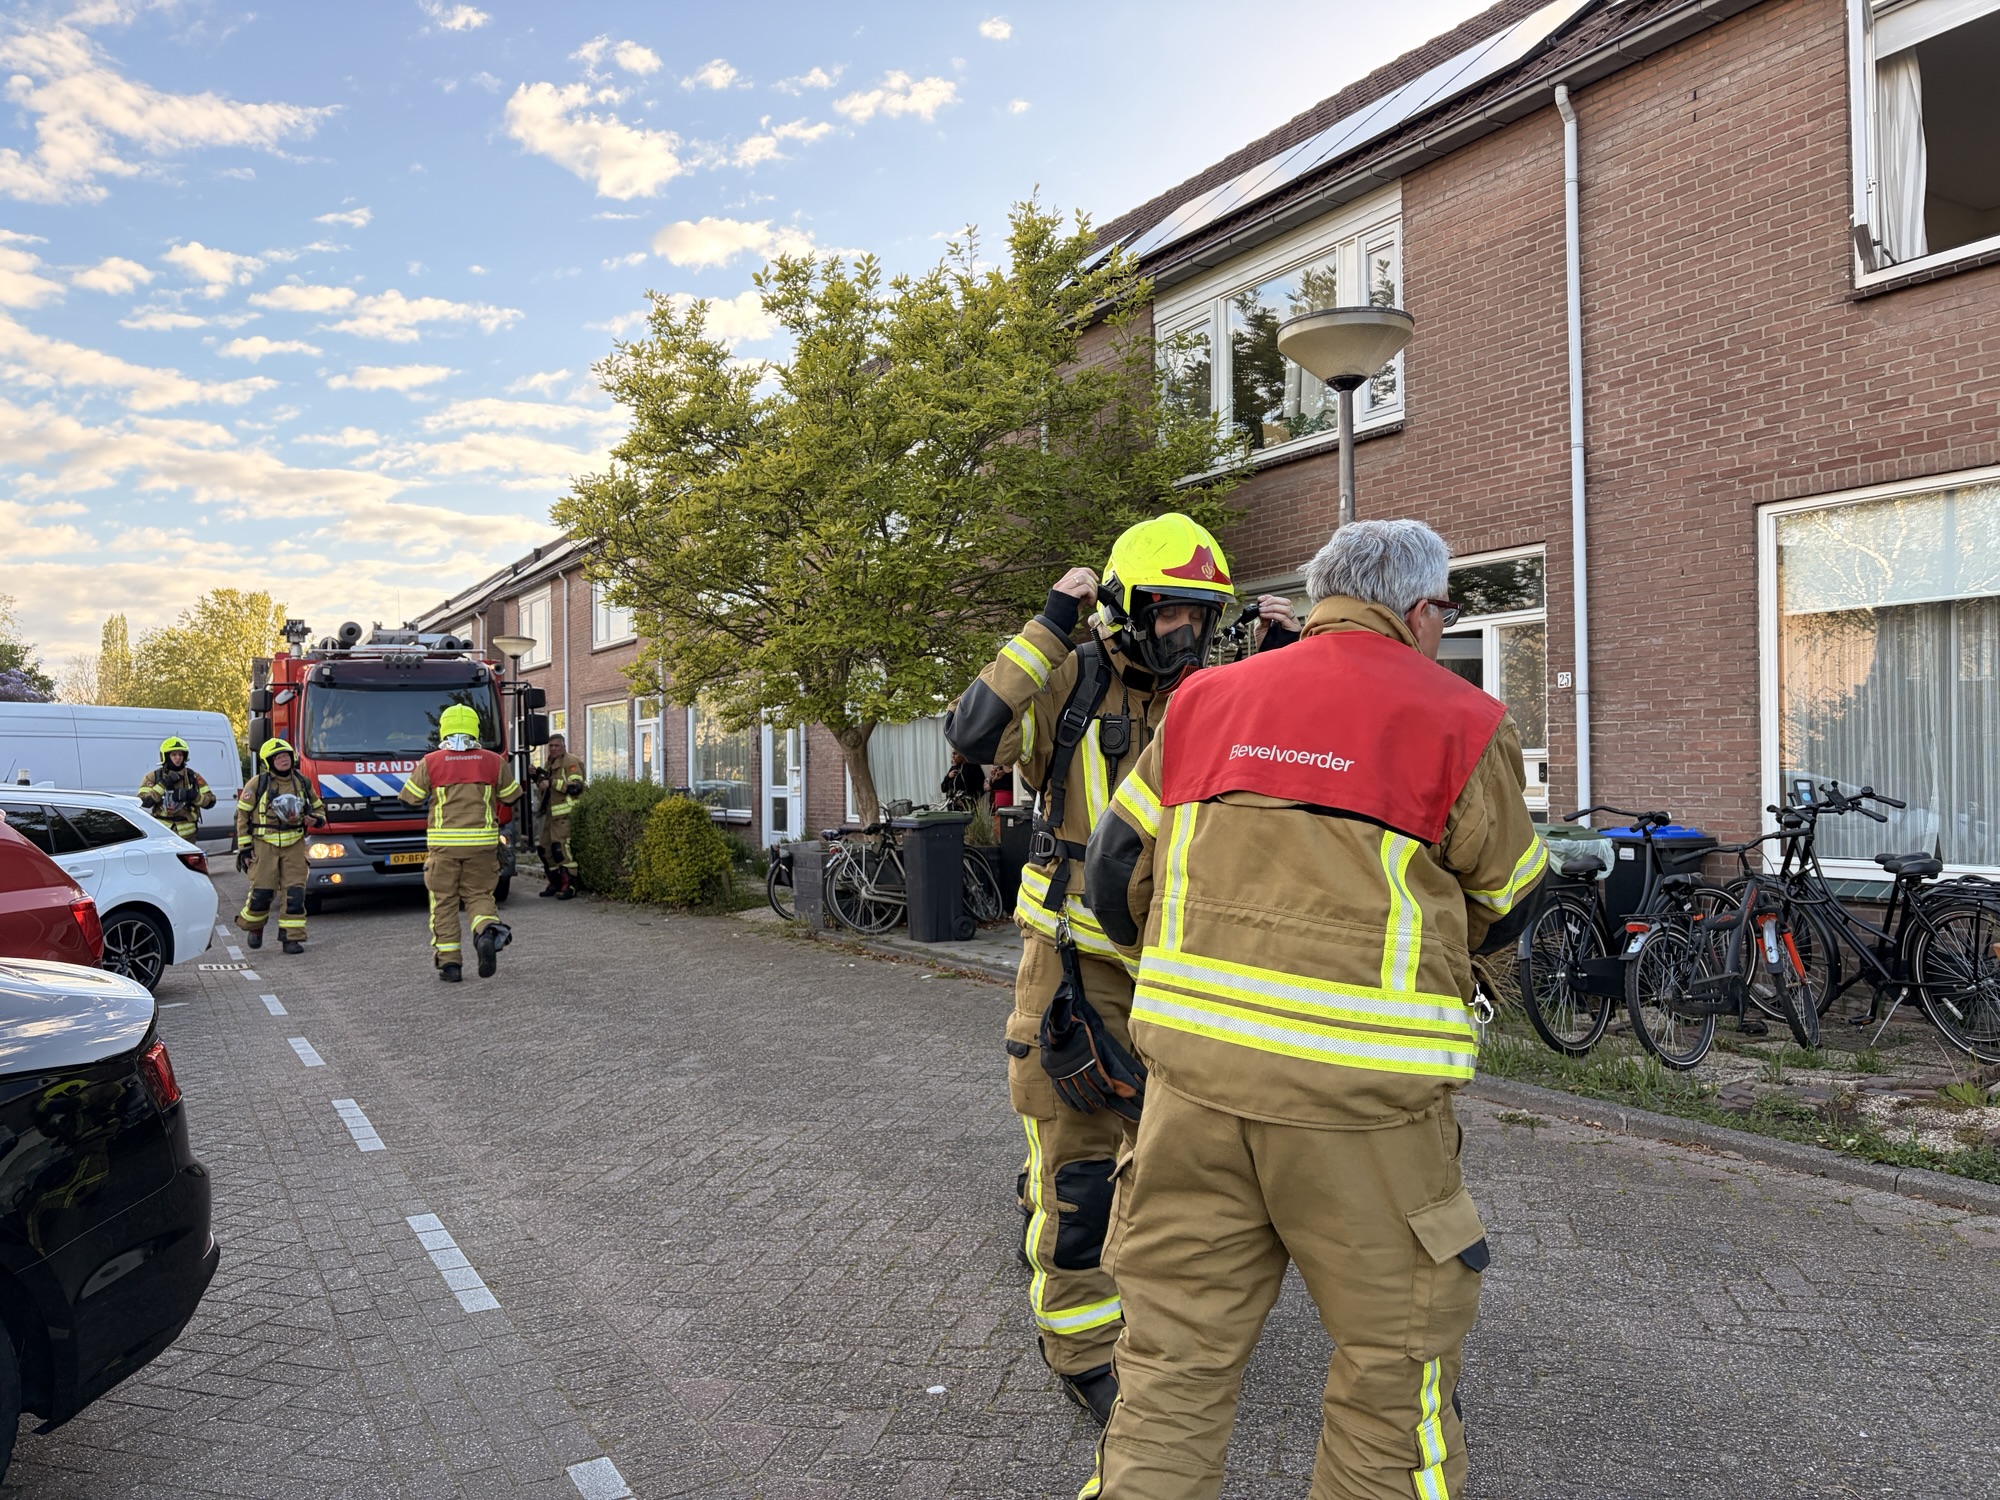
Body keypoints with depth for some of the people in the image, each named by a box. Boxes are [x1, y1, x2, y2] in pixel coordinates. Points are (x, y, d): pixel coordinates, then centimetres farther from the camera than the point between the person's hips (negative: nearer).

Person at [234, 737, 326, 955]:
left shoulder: (302, 783, 7)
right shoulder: (258, 784, -2)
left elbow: (318, 808, 21)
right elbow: (242, 815, 1)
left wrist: (316, 820, -4)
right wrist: (244, 847, -3)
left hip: (294, 845, 3)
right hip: (264, 845, -2)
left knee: (295, 892, -4)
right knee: (262, 891, -2)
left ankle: (292, 937, 2)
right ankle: (253, 926, 27)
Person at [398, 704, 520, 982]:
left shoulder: (430, 763, -2)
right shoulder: (494, 762, 1)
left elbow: (409, 797, 6)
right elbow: (511, 795, 12)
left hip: (444, 843, -1)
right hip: (483, 842, 1)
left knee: (444, 901, 9)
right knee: (479, 894, 13)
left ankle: (449, 962, 7)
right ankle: (487, 931, -17)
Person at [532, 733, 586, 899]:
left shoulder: (570, 762, -7)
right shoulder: (549, 763, 20)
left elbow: (576, 786, -20)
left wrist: (551, 782, -19)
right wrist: (539, 778, 10)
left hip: (564, 813, -9)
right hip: (550, 813, 9)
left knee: (561, 847, -17)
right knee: (544, 847, 9)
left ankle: (570, 886, -15)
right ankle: (555, 883, 19)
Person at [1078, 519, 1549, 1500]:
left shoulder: (1204, 702, 10)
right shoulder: (1458, 722, -1)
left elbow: (1117, 874, 12)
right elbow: (1508, 906, 10)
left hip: (1195, 1063, 4)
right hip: (1360, 1092, -3)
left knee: (1174, 1354, 16)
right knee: (1396, 1362, 16)